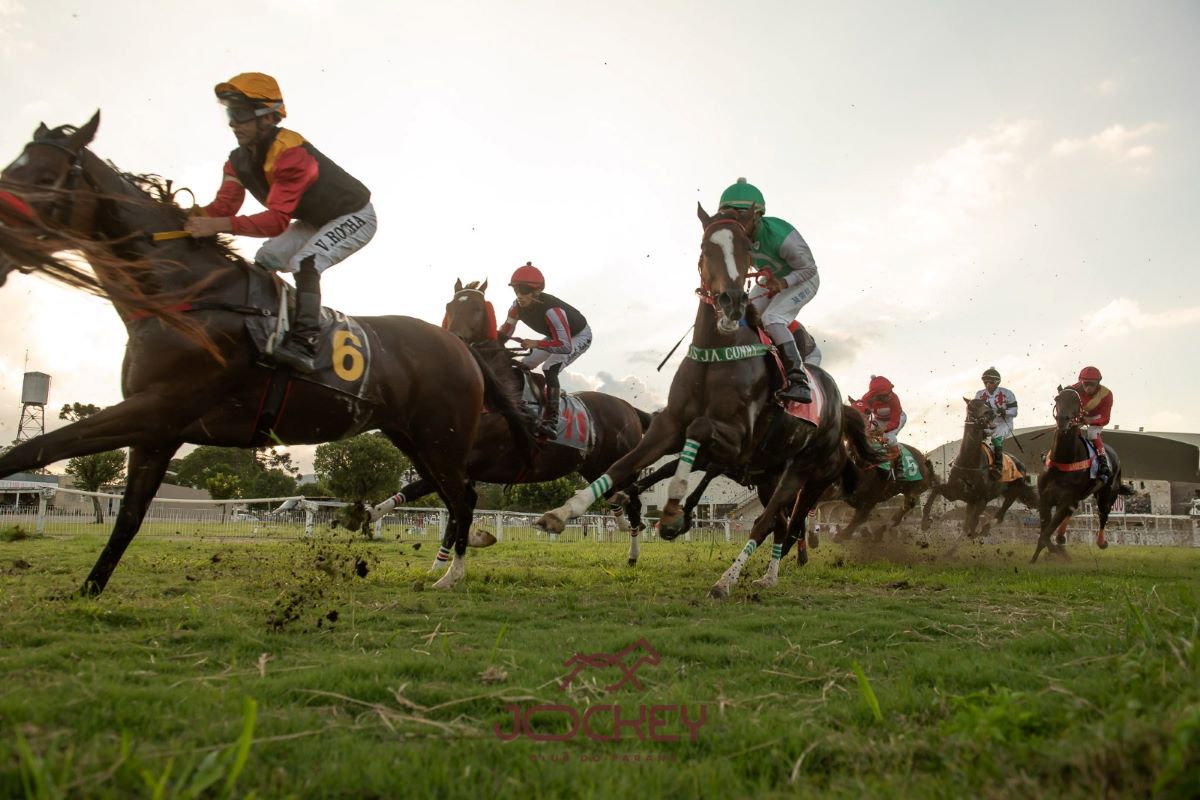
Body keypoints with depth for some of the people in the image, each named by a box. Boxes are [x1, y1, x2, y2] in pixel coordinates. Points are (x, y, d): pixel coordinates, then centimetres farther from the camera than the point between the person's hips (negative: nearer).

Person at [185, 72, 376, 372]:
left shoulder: (290, 153, -34)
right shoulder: (240, 160, -6)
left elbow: (277, 221, -41)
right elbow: (224, 206, -14)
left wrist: (219, 226, -48)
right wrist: (190, 218, -33)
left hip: (354, 216, -9)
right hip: (315, 220, 9)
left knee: (304, 262, -30)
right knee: (264, 261, 5)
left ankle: (304, 343, -38)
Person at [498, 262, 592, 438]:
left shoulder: (551, 310, -40)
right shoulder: (517, 307, -18)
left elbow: (565, 346, -43)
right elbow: (504, 333, -4)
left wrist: (536, 343, -49)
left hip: (579, 336, -8)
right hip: (557, 336, 8)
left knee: (549, 369, -29)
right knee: (523, 366, 5)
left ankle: (551, 422, -30)